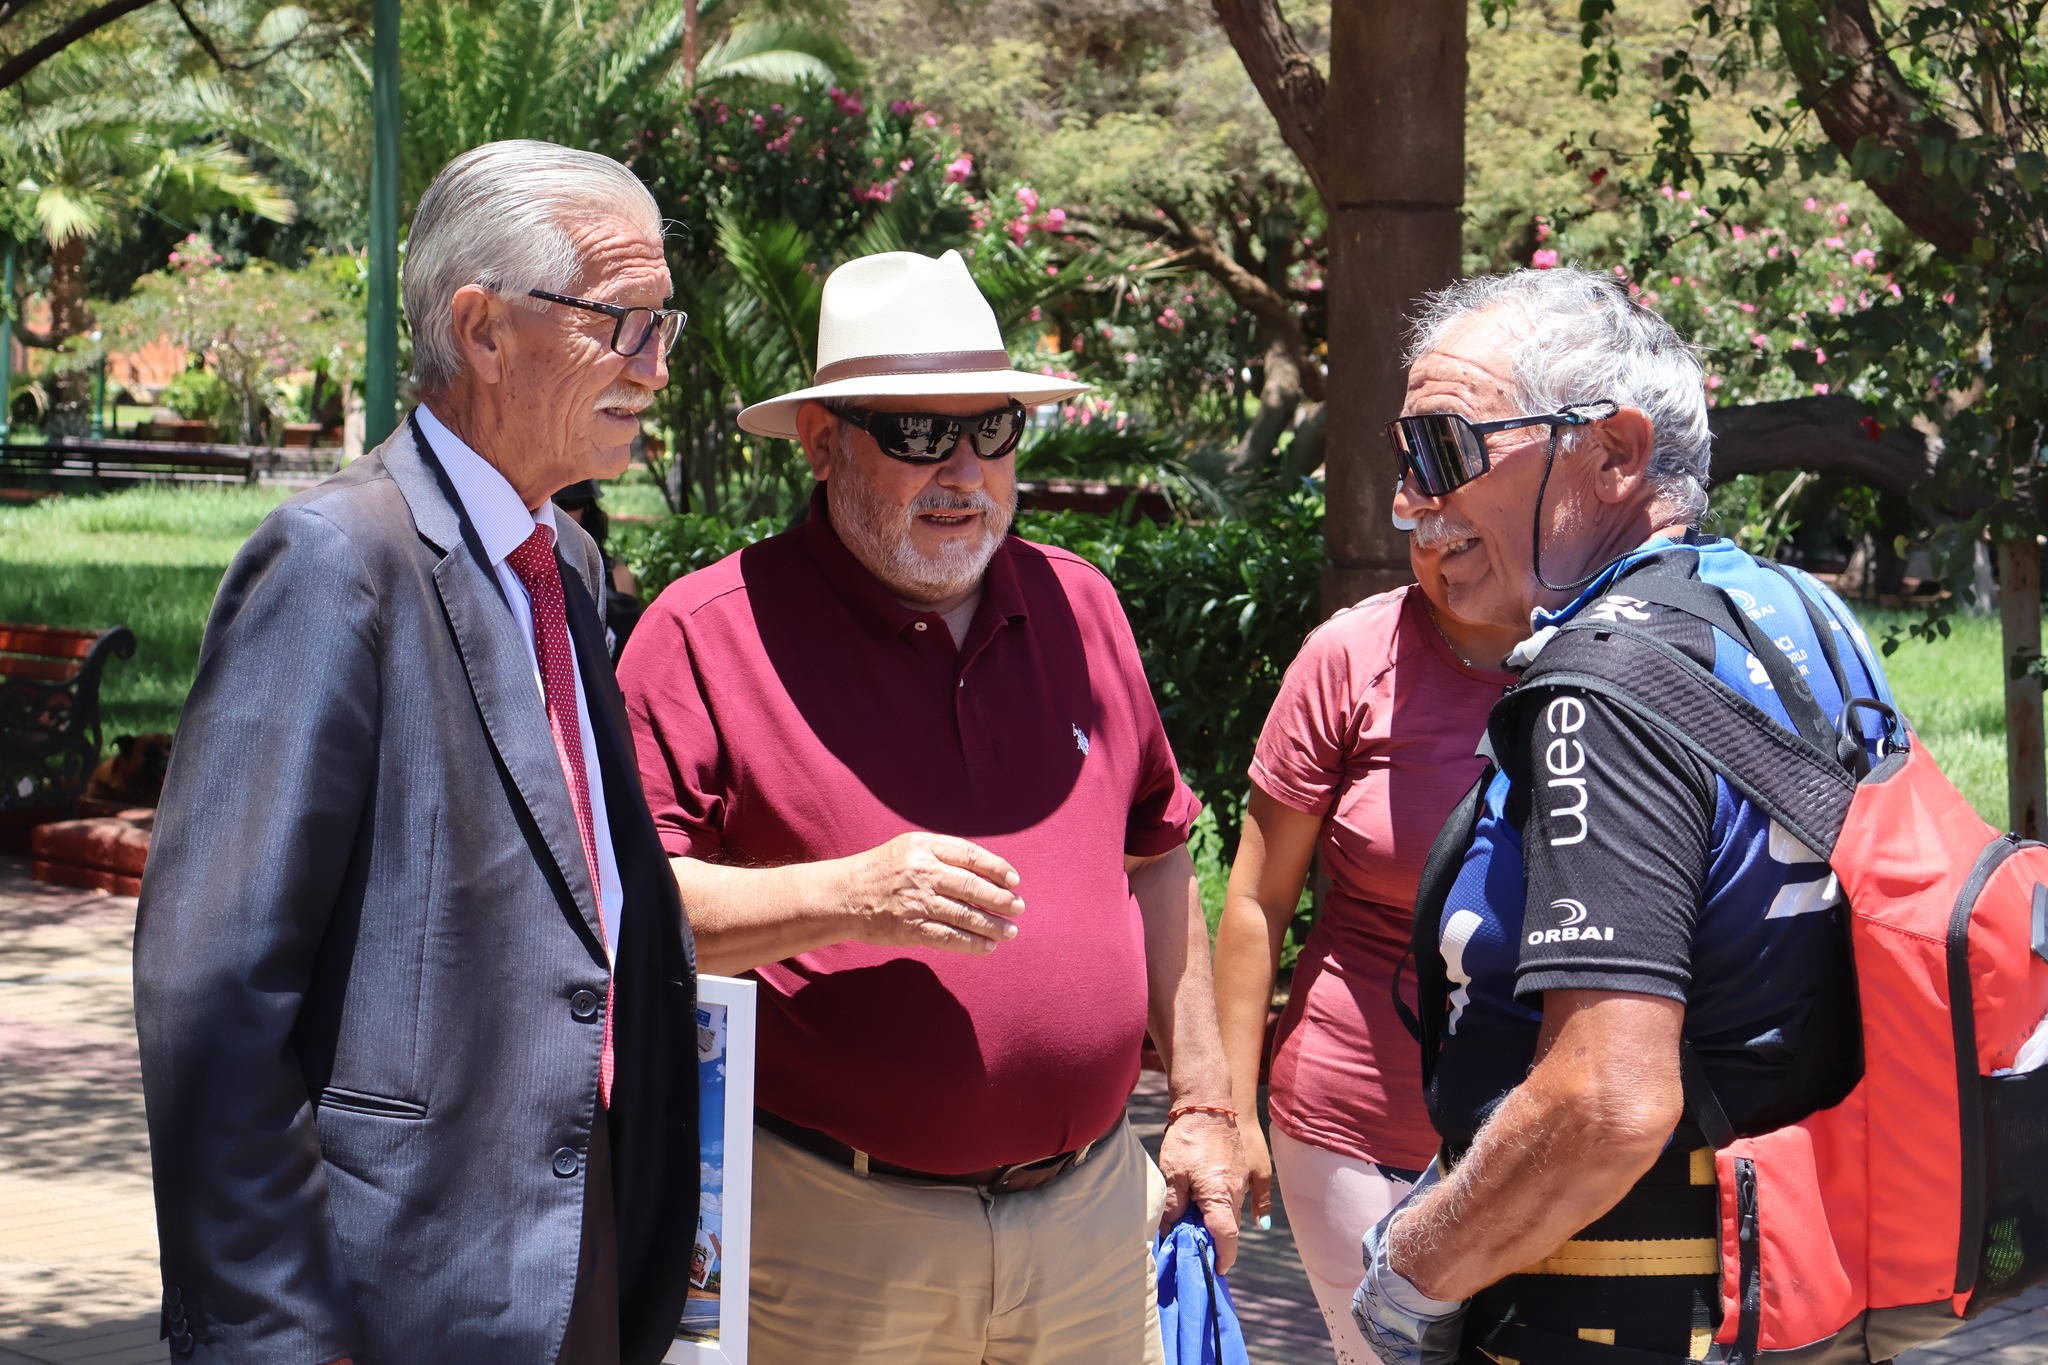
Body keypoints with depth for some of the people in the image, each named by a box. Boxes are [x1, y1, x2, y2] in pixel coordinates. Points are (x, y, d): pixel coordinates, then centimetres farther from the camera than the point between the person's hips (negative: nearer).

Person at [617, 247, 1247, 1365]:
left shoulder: (1077, 609, 11)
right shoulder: (708, 632, -6)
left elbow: (1153, 858, 19)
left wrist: (1203, 1104, 17)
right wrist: (842, 898, -23)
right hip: (829, 1231, -4)